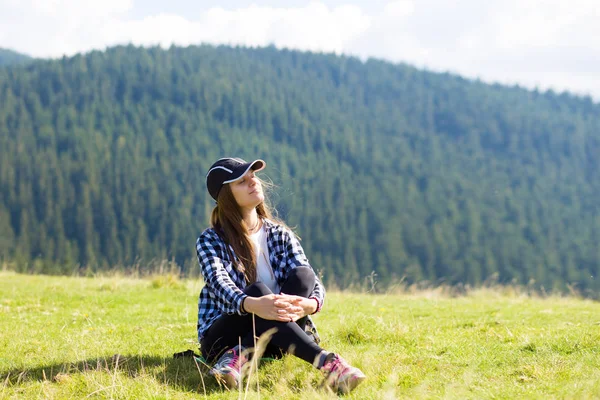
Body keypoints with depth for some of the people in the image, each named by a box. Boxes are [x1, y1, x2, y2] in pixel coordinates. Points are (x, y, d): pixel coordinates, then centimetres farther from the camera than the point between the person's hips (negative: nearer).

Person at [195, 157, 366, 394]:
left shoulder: (281, 235, 8)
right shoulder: (210, 241, -3)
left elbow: (310, 280, -7)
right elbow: (219, 282, -22)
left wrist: (310, 304, -33)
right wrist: (252, 305, -46)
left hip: (271, 342, 3)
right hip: (223, 336, -3)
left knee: (302, 275, -22)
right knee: (257, 291, -34)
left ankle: (240, 356, -34)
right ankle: (327, 363, -47)